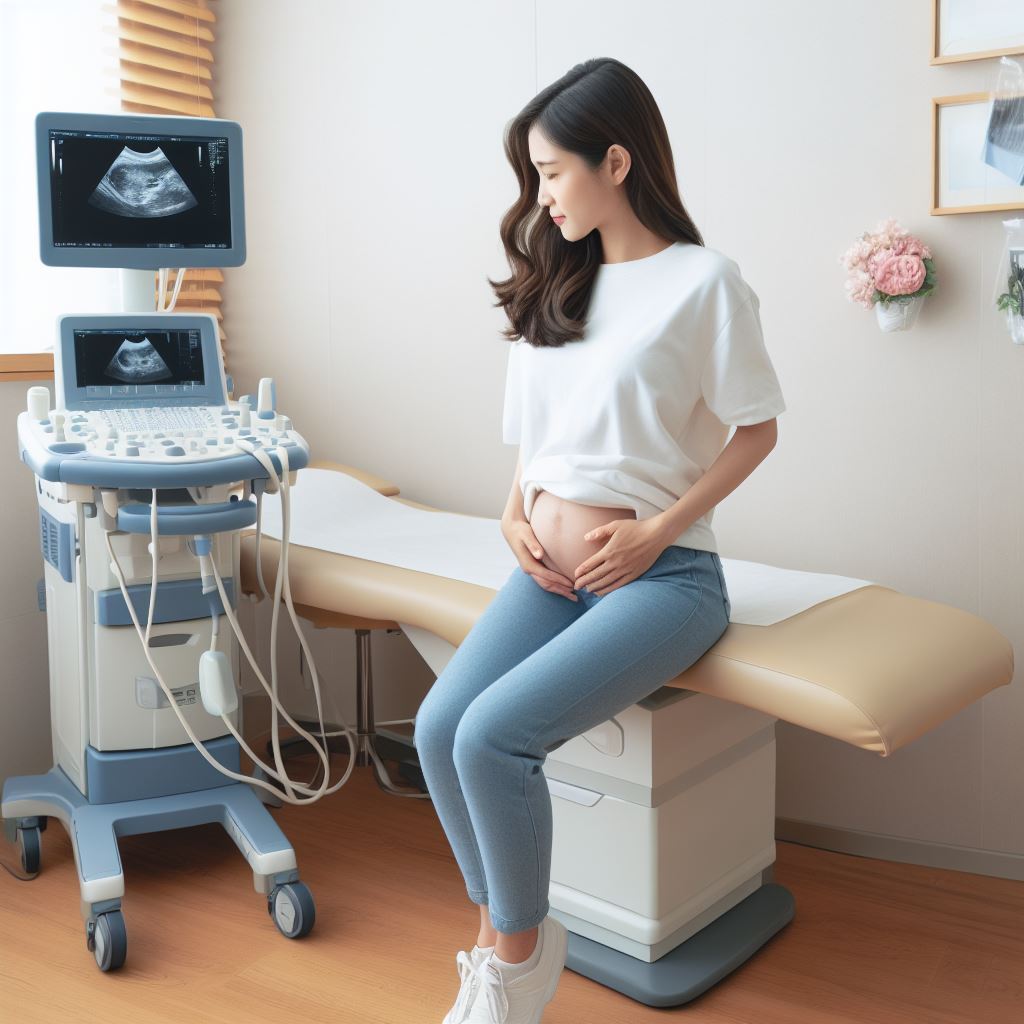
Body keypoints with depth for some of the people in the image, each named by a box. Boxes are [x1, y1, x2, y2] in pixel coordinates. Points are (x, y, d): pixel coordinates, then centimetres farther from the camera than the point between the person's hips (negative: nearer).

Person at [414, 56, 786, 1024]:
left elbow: (756, 430, -2)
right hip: (551, 566, 6)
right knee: (438, 727, -17)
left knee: (492, 734, -24)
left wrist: (655, 530, -11)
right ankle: (499, 938, 6)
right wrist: (515, 514, 2)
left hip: (661, 573, -5)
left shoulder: (703, 279, -5)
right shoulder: (553, 282, 14)